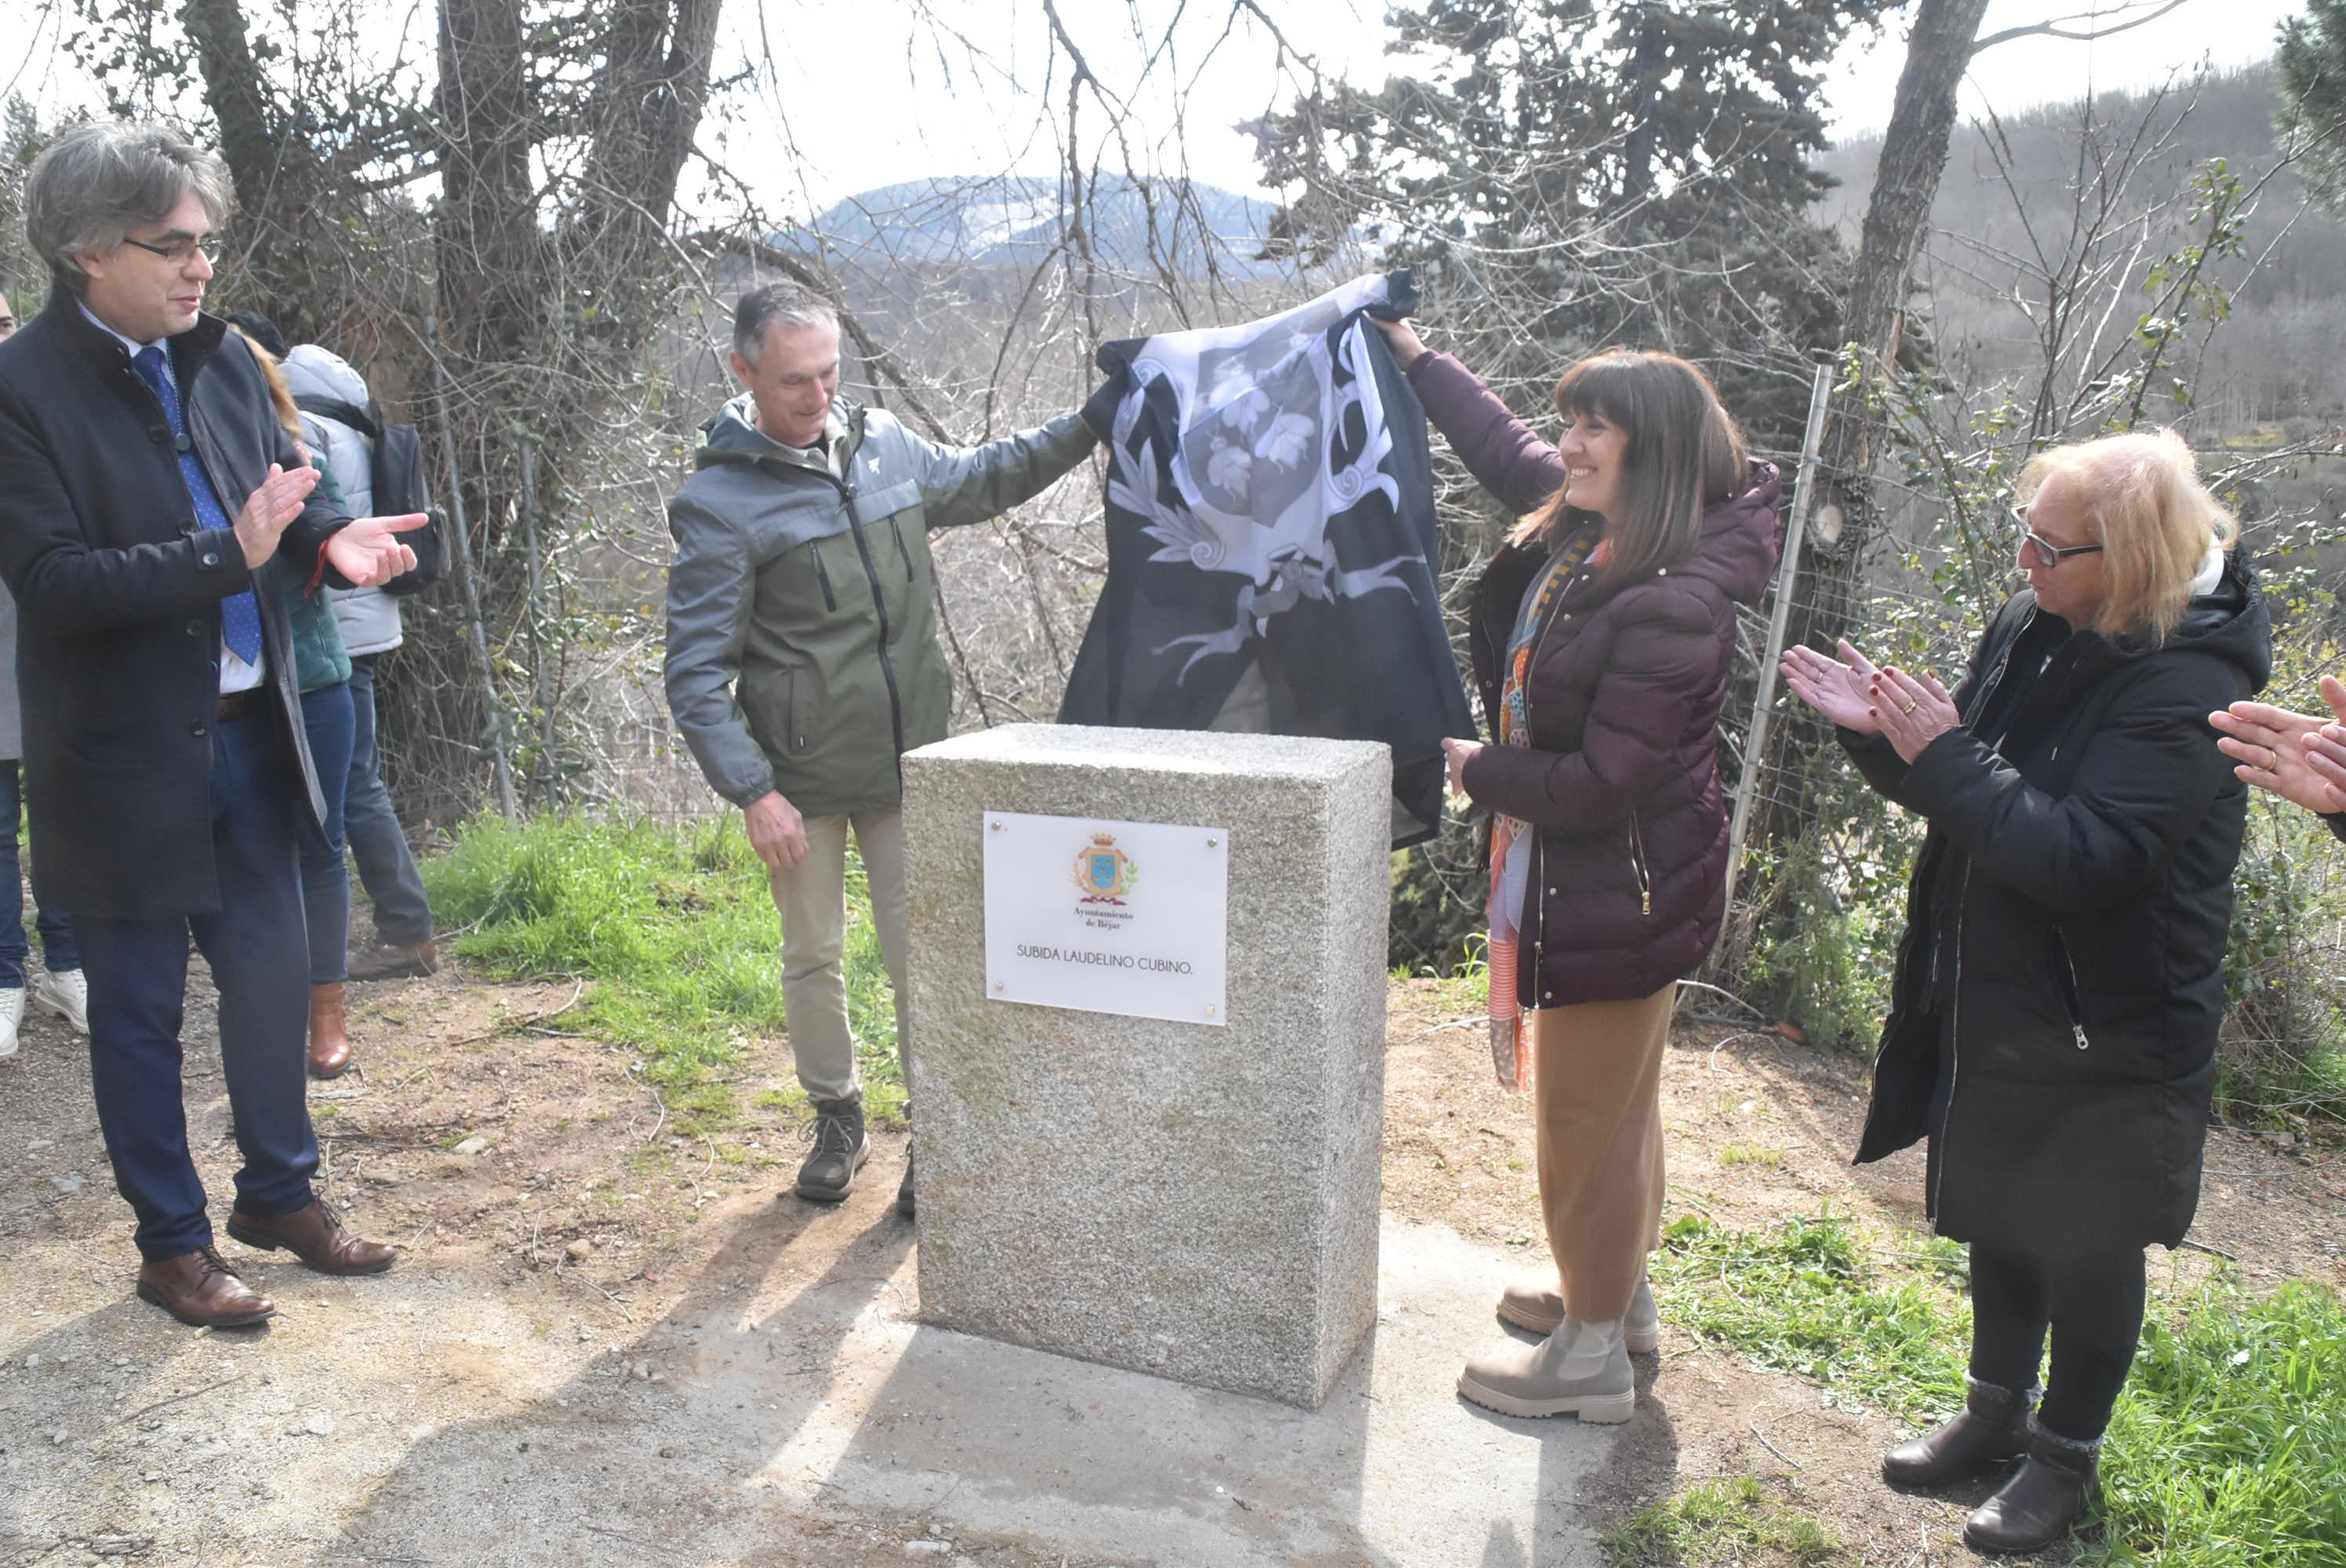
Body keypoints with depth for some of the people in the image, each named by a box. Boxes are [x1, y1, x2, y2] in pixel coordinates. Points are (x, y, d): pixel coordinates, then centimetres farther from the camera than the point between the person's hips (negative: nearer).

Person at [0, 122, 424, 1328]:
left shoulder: (220, 357, 3)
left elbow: (278, 500, 12)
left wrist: (329, 538, -11)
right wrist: (228, 556, -30)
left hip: (246, 729, 6)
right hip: (123, 755, -5)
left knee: (271, 970, 16)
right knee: (139, 1010, 10)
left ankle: (280, 1193, 35)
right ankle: (172, 1243, 26)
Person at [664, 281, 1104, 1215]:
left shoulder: (883, 445, 5)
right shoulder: (720, 502, -11)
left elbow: (979, 481, 26)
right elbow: (697, 673, -11)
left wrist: (1088, 427, 19)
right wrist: (752, 791, -18)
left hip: (909, 761, 3)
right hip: (801, 778, -3)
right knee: (812, 956, 12)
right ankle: (837, 1119, 34)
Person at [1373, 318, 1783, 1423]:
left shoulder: (1673, 605, -26)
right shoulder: (1584, 531, 1)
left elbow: (1604, 780, -27)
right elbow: (1506, 453, 20)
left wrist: (1481, 773, -13)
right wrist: (1414, 355, 26)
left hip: (1620, 894, -10)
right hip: (1584, 876, 10)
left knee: (1588, 1115, 4)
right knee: (1617, 1100, 23)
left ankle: (1592, 1354, 22)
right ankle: (1617, 1290, 43)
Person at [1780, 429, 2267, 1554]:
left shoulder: (2186, 687, -23)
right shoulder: (2029, 628, 0)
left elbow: (2083, 856, -31)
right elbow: (1967, 793, 9)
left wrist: (1946, 758, -29)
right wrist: (1881, 734, -9)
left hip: (2107, 1038, -7)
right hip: (1994, 1010, 7)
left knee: (2086, 1251, 13)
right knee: (1997, 1223, 22)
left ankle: (2067, 1455, 34)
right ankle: (1998, 1412, 43)